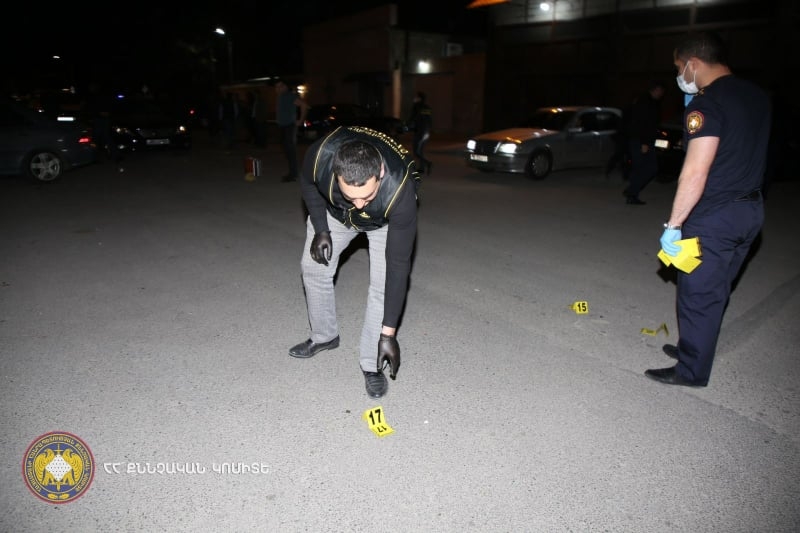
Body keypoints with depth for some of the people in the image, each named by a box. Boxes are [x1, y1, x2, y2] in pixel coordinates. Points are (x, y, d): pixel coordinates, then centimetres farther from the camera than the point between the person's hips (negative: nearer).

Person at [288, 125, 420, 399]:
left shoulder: (401, 191, -44)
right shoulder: (320, 155, -39)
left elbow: (398, 264, -38)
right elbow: (308, 183, -10)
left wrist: (388, 333, -35)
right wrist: (320, 230, -16)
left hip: (384, 221, -3)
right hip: (334, 212, 3)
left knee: (383, 283, -16)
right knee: (313, 267, 5)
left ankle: (371, 365, 1)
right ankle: (324, 336, 29)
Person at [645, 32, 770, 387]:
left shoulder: (707, 103, -17)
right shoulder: (757, 96, 10)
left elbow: (696, 173, -25)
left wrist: (673, 224, -20)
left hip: (714, 216, -9)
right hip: (751, 210, 9)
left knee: (698, 293, 2)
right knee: (714, 291, 19)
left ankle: (692, 371, 14)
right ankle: (694, 347, 35)